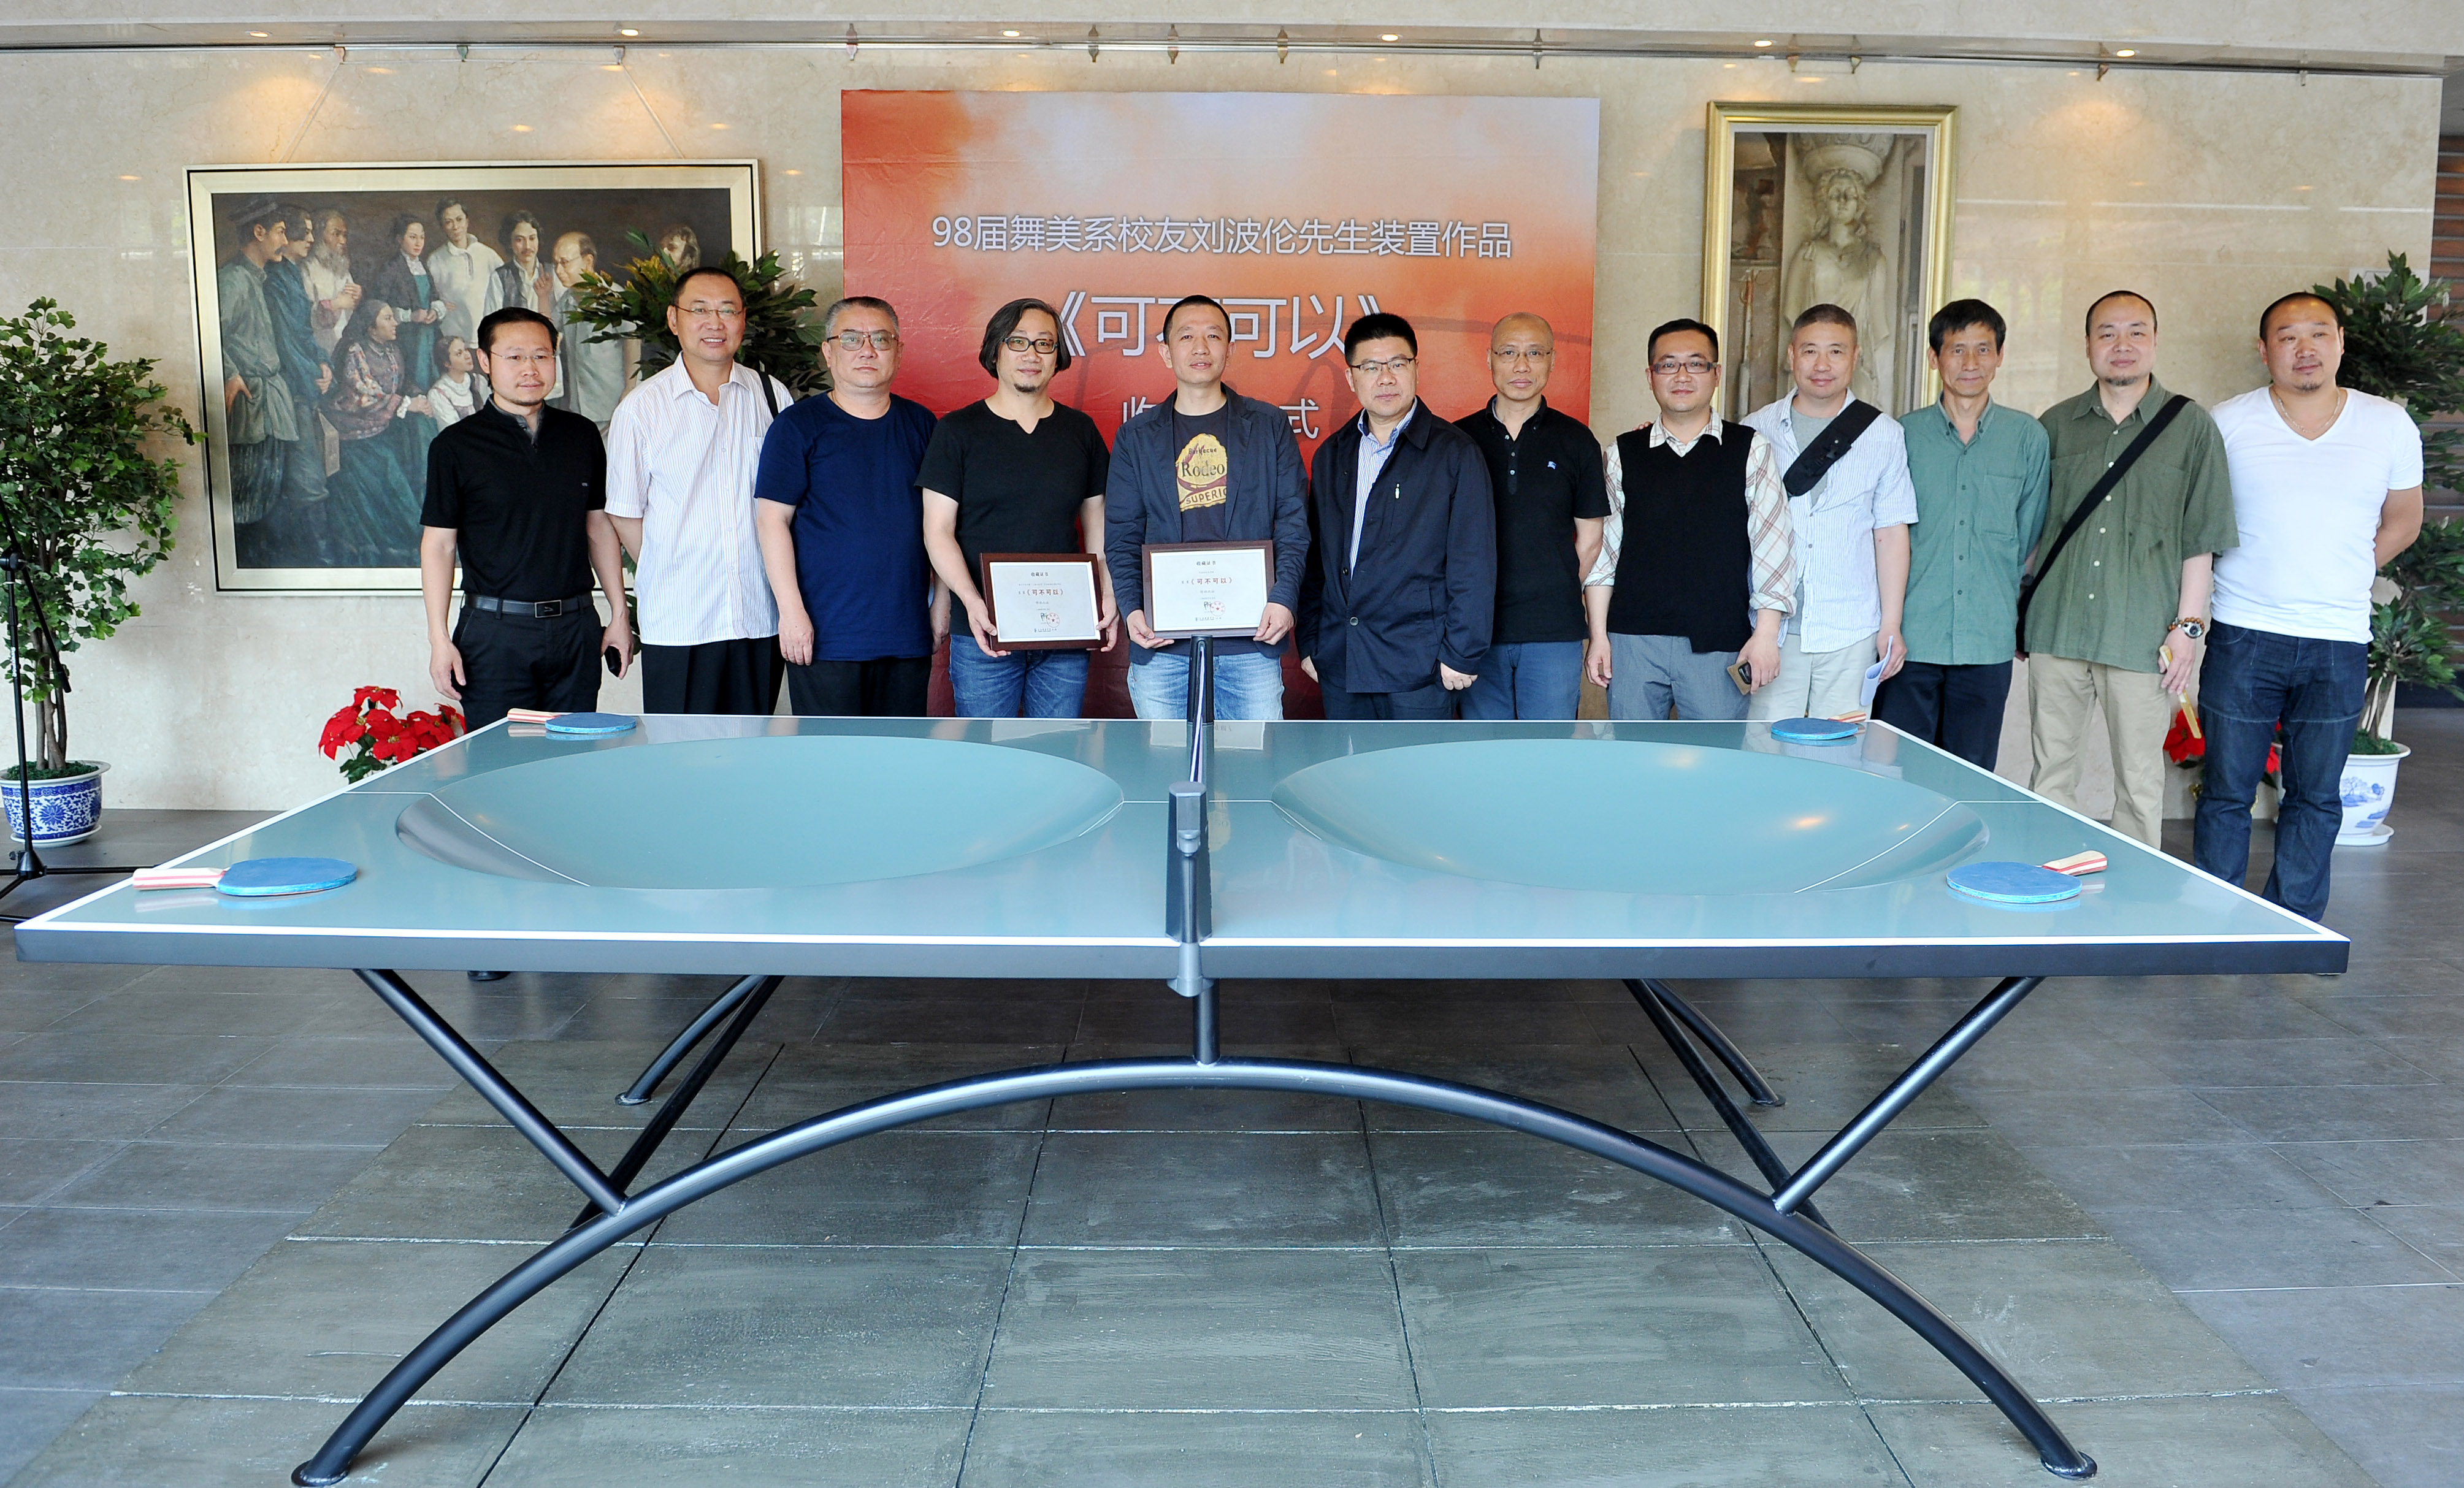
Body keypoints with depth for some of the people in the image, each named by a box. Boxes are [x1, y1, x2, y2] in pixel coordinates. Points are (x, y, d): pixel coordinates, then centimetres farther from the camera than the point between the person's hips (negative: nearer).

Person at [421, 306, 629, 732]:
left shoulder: (582, 436, 9)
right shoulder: (456, 446, 0)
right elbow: (438, 543, 0)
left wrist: (619, 615, 12)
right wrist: (439, 639, -6)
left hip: (576, 629, 3)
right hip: (495, 632, -3)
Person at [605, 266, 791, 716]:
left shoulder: (773, 396, 7)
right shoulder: (640, 408, 2)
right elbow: (625, 514, 6)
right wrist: (668, 579, 2)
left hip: (761, 617, 2)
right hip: (676, 624, -2)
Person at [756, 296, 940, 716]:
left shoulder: (920, 424, 11)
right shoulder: (799, 425, -1)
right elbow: (772, 520, -5)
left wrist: (943, 602, 11)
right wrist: (791, 610, -12)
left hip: (909, 632, 4)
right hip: (826, 634, -4)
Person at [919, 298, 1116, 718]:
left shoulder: (1081, 431, 12)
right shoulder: (957, 431, 2)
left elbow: (1097, 526, 15)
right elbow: (938, 531, -3)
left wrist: (1107, 597, 0)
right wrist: (972, 602, -17)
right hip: (983, 633, -3)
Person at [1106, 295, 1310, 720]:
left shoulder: (1269, 425, 10)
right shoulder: (1136, 437, 12)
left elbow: (1293, 522, 5)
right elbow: (1122, 537, 8)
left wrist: (1283, 598, -10)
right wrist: (1131, 608, -8)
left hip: (1254, 639, -1)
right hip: (1160, 642, 1)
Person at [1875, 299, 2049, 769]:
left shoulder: (2027, 436, 6)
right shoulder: (1904, 433, 4)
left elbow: (2031, 537, 12)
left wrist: (2007, 605, 10)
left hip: (1988, 642, 1)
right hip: (1911, 638, -1)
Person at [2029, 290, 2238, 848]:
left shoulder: (2192, 427, 3)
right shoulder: (2055, 425, 10)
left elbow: (2202, 539, 2)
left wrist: (2188, 625, -4)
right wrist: (2019, 611, 13)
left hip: (2143, 637, -2)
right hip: (2056, 629, 2)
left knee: (2140, 785, 3)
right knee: (2050, 776, 7)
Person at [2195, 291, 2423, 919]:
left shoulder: (2391, 427, 4)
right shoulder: (2226, 423, -1)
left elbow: (2402, 522, 16)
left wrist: (2340, 577, 8)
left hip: (2339, 643, 2)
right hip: (2242, 637, -1)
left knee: (2316, 797, 8)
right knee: (2226, 791, 4)